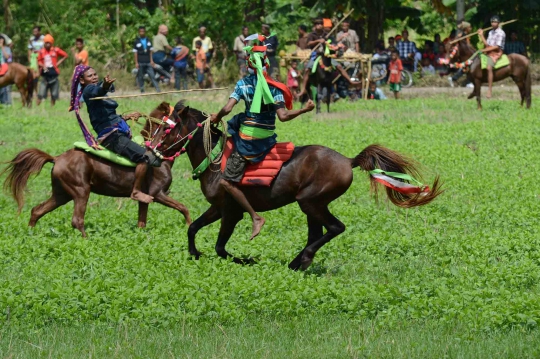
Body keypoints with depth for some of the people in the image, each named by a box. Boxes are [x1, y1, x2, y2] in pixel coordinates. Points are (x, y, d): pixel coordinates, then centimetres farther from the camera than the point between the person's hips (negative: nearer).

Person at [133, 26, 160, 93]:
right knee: (140, 77, 1)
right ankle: (142, 90, 8)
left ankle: (158, 89, -8)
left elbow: (151, 51, 13)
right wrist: (136, 63, -6)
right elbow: (135, 52, 0)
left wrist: (151, 60, 5)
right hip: (140, 62, -2)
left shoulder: (148, 40, 11)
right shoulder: (136, 42, 2)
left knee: (152, 75, -4)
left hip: (148, 62, 2)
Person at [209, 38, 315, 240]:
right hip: (268, 138, 5)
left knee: (226, 182, -3)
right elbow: (283, 116, -14)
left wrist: (216, 118, 7)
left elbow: (227, 109, -13)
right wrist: (305, 110, -5)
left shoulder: (243, 84, -7)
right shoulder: (274, 88, -4)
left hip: (247, 141, -5)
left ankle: (255, 217, -11)